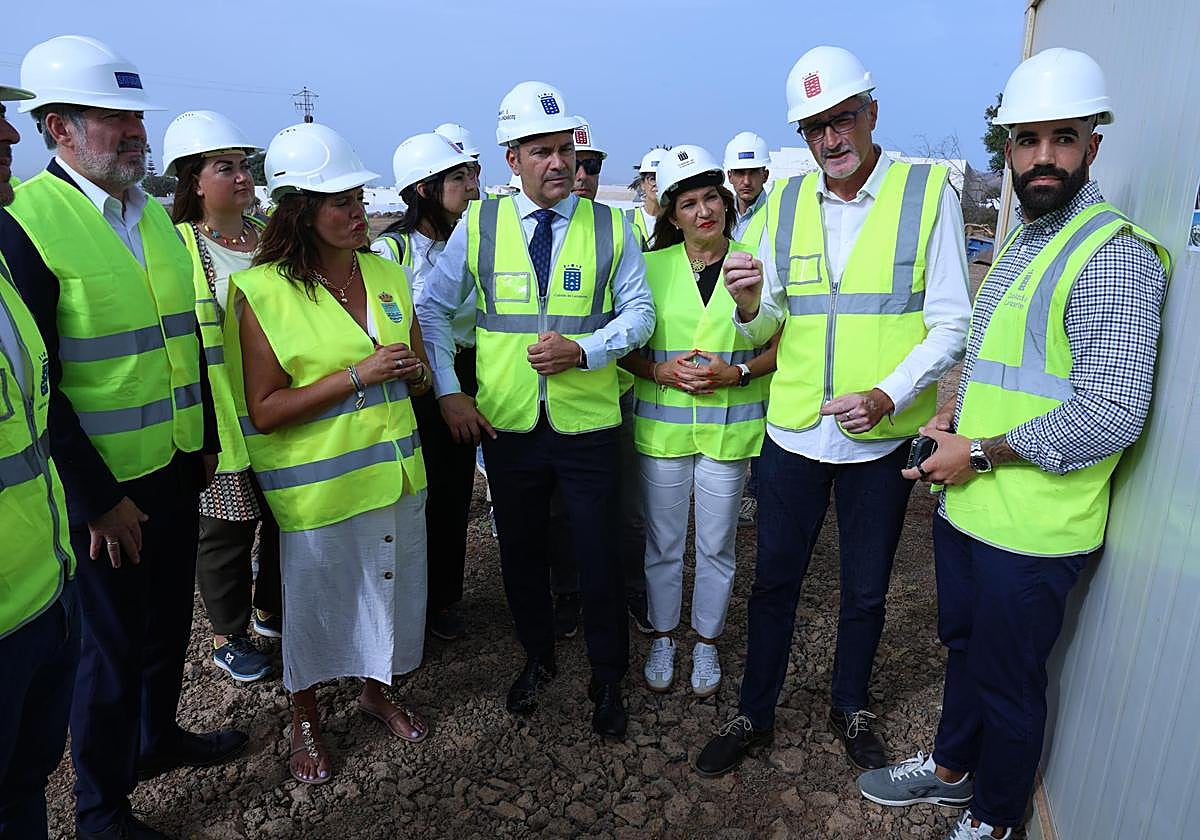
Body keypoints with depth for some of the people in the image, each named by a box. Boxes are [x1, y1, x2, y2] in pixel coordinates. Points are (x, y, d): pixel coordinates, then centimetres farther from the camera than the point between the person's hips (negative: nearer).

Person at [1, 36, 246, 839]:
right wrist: (96, 497, -15)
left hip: (175, 469, 6)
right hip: (104, 483, -6)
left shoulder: (156, 216, 8)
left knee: (169, 619, 20)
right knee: (114, 640, 9)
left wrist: (207, 441, 11)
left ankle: (158, 735, 45)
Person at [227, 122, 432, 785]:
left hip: (395, 470, 5)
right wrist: (357, 375, -22)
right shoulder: (262, 292, -12)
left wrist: (411, 371, -11)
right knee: (316, 599, 12)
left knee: (392, 585, 17)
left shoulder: (388, 275, 5)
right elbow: (264, 411, -15)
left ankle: (376, 690, 44)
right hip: (317, 484, -5)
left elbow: (418, 375, 14)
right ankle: (306, 719, 38)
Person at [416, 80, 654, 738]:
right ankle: (537, 659, 41)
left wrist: (582, 349, -17)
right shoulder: (479, 225, 1)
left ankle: (607, 680, 30)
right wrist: (447, 392, -1)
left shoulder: (610, 228, 0)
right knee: (520, 552, 16)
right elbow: (433, 308, 6)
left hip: (587, 424, -1)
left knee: (598, 556, 7)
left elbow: (638, 313, 1)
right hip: (507, 425, 2)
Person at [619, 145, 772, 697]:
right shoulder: (652, 266, 1)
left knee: (716, 544, 11)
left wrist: (736, 372, -14)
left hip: (729, 426, 0)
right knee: (663, 542, 11)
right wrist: (660, 371, -14)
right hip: (662, 425, 1)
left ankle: (707, 644, 31)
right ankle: (662, 638, 31)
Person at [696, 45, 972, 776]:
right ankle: (755, 714, 33)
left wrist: (888, 395, -22)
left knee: (865, 591, 16)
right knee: (774, 581, 13)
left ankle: (851, 707, 41)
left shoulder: (928, 193, -5)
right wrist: (751, 304, -17)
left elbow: (952, 325, -7)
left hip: (881, 439, -1)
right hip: (793, 433, 2)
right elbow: (771, 327, 6)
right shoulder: (784, 202, 4)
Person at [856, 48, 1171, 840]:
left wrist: (981, 453, -18)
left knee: (1009, 682, 12)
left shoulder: (1114, 255, -18)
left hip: (1030, 532, -8)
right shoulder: (1023, 243, 12)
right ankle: (951, 767, 48)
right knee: (965, 647, 25)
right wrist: (953, 413, 5)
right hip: (968, 507, 8)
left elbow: (1111, 416, -25)